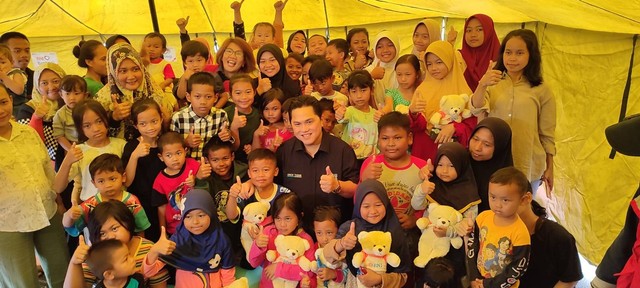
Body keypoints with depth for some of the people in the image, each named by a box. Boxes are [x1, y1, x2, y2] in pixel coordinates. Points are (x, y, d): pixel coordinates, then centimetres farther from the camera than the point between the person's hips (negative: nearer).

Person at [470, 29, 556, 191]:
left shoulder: (541, 91, 1)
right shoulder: (492, 83, 3)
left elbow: (547, 134, 5)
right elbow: (477, 110, -16)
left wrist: (549, 168, 9)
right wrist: (482, 85, -34)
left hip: (528, 167, 0)